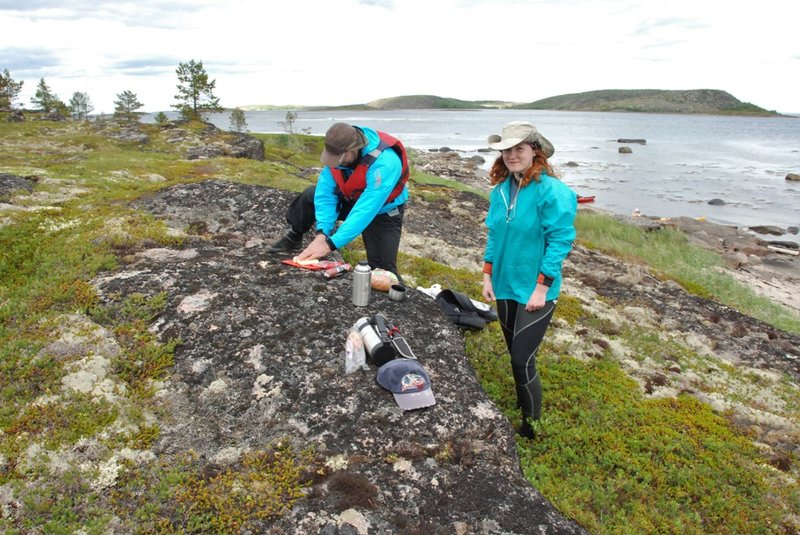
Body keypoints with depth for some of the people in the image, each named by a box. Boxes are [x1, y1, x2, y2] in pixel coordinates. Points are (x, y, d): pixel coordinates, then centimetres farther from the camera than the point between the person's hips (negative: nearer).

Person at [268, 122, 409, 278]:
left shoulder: (384, 163, -41)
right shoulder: (338, 151, -23)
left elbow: (365, 211, -44)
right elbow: (326, 193, -21)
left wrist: (330, 244, -45)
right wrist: (321, 233, -35)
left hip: (383, 211, -5)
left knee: (383, 269, -15)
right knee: (310, 195, -9)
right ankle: (294, 237, 16)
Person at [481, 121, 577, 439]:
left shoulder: (552, 191, -16)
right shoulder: (500, 189, 4)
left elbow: (560, 242, -16)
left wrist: (542, 288, -17)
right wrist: (488, 276, 8)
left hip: (534, 291, -6)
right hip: (505, 286, 6)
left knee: (523, 362, -3)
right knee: (516, 358, 18)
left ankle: (531, 428, 18)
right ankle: (521, 411, 38)